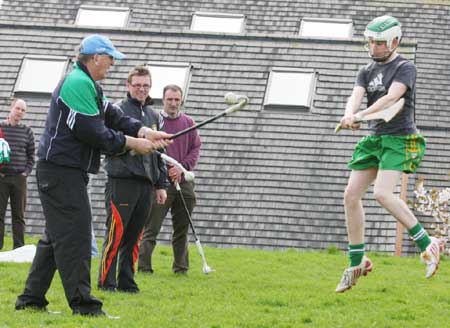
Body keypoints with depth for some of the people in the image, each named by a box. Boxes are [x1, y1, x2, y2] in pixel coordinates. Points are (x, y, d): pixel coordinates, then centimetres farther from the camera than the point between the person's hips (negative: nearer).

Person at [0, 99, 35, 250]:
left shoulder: (27, 131, 7)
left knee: (19, 215, 4)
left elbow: (31, 155, 11)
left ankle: (19, 247, 8)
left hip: (19, 177, 1)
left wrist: (26, 171, 0)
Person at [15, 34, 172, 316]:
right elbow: (93, 132, -21)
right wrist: (132, 143, -13)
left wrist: (146, 132, -3)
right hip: (61, 172, -11)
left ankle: (31, 299, 18)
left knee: (58, 237, 15)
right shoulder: (78, 83, -16)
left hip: (67, 172, 11)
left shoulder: (88, 85, 18)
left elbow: (114, 116, 12)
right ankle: (82, 303, -9)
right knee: (74, 236, -10)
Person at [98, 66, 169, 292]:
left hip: (146, 183, 6)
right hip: (122, 181, -6)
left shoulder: (153, 116, 19)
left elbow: (159, 153, 22)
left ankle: (127, 281, 14)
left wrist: (161, 184, 18)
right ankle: (106, 281, -1)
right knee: (116, 233, -6)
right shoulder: (118, 111, -2)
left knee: (134, 236, 8)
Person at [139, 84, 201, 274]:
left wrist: (182, 168, -6)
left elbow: (196, 148, 9)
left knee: (182, 229, 10)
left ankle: (181, 267, 17)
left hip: (183, 183, 4)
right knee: (151, 228, -5)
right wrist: (165, 170, -14)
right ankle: (144, 266, -4)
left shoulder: (188, 123, 10)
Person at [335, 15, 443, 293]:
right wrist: (349, 114, -27)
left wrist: (362, 115, -34)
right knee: (351, 195, -1)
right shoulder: (367, 71, 14)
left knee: (383, 194, -24)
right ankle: (357, 264, 8)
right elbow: (356, 96, -3)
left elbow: (392, 97, -21)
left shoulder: (405, 68, -5)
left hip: (399, 138, -7)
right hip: (374, 139, 7)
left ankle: (428, 245, -12)